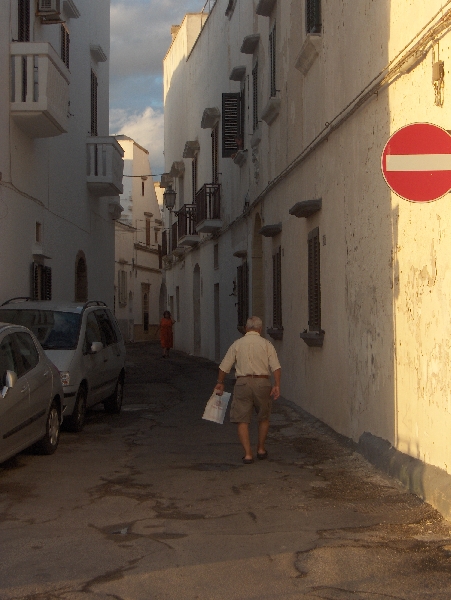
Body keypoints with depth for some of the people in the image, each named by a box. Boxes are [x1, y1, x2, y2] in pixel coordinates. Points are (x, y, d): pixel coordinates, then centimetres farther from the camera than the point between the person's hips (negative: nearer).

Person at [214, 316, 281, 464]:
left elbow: (224, 367, 9)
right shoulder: (266, 344, 4)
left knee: (242, 420, 3)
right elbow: (276, 367, -7)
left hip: (243, 383, -1)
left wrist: (220, 383, 21)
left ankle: (248, 453, -5)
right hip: (262, 383, 1)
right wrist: (277, 385, -9)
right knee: (264, 418, 20)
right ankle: (261, 449, 27)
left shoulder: (237, 344, 7)